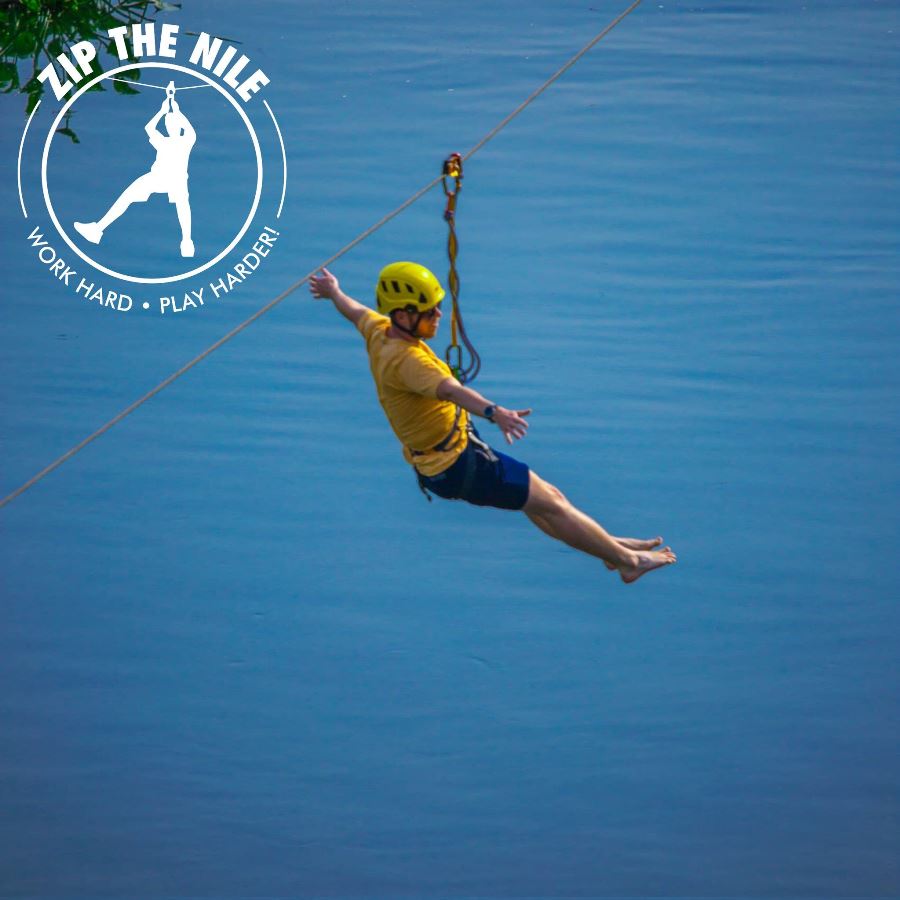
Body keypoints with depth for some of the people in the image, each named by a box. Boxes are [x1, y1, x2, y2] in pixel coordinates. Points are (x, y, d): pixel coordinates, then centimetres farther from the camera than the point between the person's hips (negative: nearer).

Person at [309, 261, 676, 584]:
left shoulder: (378, 330, 0)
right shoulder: (405, 360, -30)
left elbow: (355, 310, 24)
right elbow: (448, 389, -49)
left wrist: (332, 291, 46)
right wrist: (493, 412, -66)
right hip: (459, 466, -11)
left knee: (544, 495, 19)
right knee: (549, 503, -3)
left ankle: (611, 547, 32)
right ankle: (627, 560, 6)